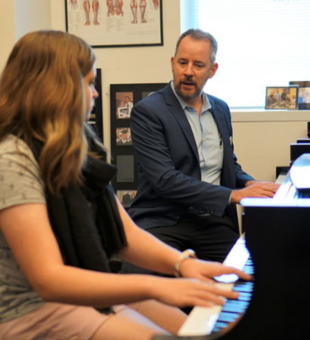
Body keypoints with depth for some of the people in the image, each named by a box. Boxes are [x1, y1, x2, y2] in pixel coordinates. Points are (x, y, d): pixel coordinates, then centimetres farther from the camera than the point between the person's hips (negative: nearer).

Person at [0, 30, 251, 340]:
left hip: (86, 289, 8)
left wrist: (181, 262, -14)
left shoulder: (77, 150, 9)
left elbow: (124, 235, 5)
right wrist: (153, 286, -36)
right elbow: (48, 280, -28)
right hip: (32, 311, -8)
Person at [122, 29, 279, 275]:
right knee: (139, 271, -35)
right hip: (163, 222, -6)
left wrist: (249, 184, 3)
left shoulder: (220, 109, 18)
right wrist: (234, 195, -17)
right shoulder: (147, 111, -4)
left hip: (214, 223, 6)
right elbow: (165, 180, -14)